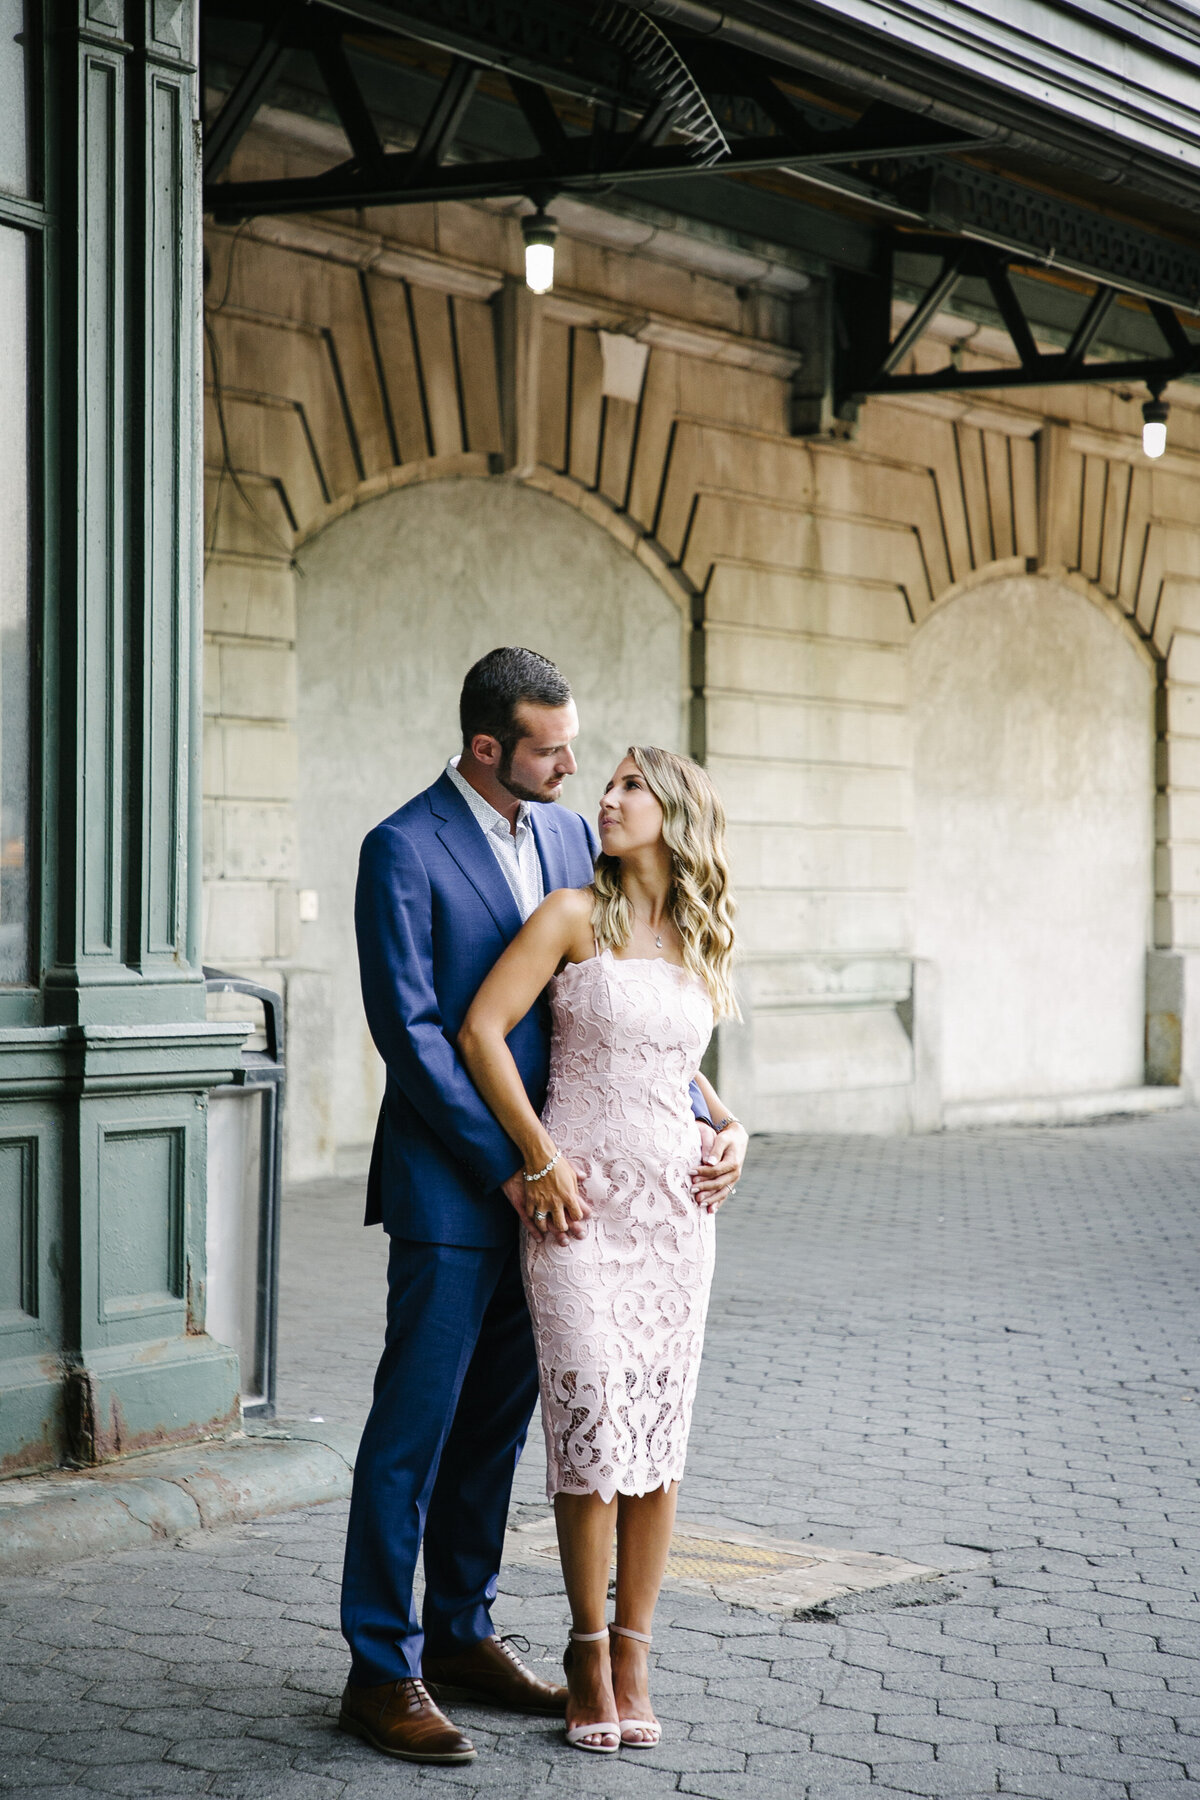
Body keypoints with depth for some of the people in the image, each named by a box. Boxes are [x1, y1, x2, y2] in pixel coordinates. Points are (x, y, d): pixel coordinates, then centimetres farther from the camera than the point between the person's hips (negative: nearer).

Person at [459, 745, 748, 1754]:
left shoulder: (705, 945, 12)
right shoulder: (576, 915, -2)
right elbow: (481, 1029, -9)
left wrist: (732, 1130, 9)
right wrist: (540, 1159, -12)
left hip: (678, 1205, 4)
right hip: (580, 1203, -4)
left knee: (659, 1440, 3)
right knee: (592, 1431, -7)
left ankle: (633, 1654, 12)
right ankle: (589, 1655, 7)